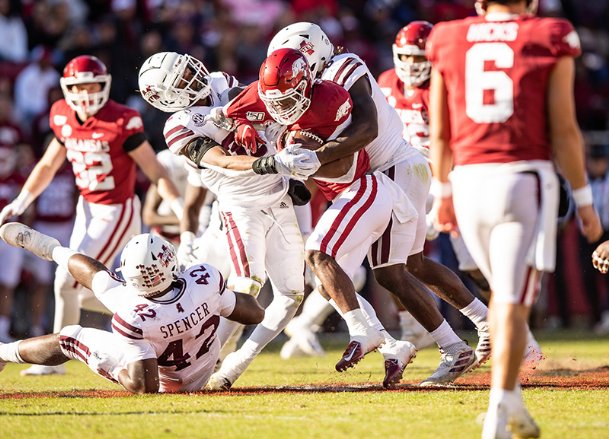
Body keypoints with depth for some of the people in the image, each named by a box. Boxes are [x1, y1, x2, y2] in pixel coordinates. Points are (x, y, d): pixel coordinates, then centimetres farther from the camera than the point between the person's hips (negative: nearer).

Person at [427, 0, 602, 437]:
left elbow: (439, 133, 11)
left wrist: (442, 193, 23)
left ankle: (512, 402, 18)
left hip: (470, 180, 3)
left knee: (504, 291, 22)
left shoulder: (449, 41, 7)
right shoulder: (549, 41, -2)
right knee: (513, 302, -2)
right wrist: (584, 198, 4)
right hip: (525, 178, -3)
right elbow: (564, 130, -3)